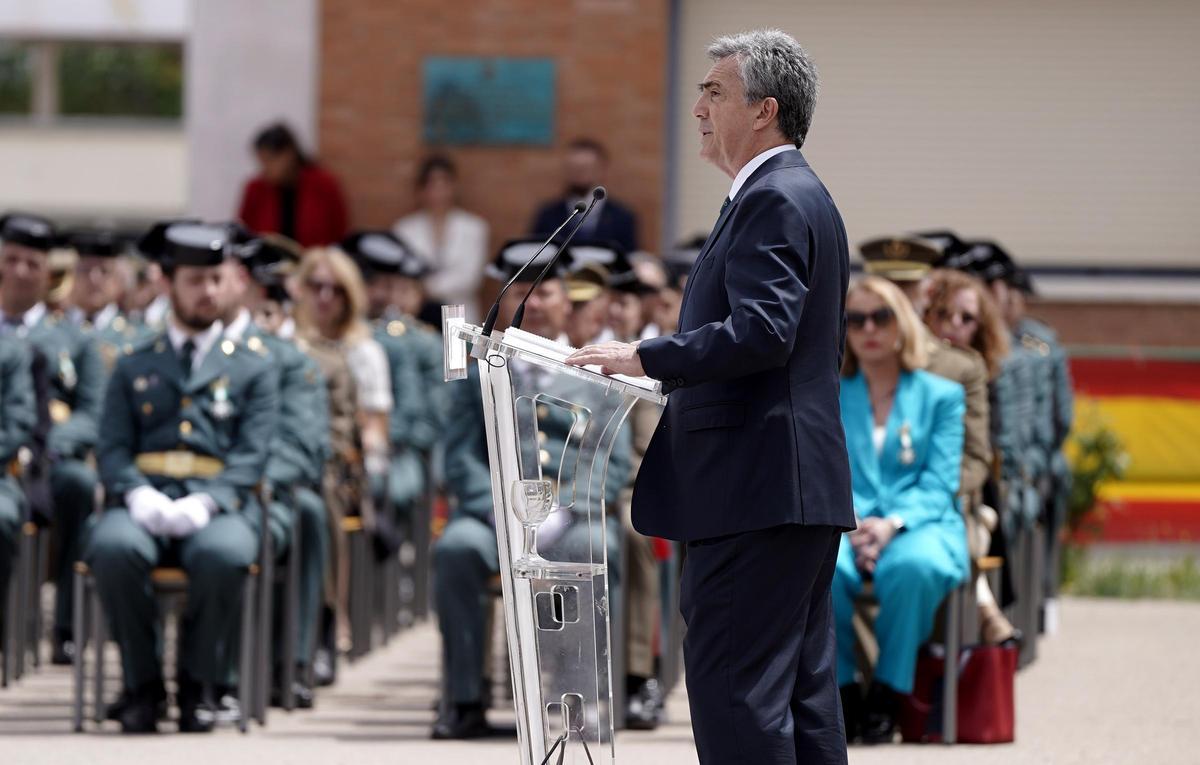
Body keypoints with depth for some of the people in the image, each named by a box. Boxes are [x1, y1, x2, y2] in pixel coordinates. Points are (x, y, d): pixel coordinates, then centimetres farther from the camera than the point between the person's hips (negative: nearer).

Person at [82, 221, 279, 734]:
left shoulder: (252, 369, 18)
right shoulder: (133, 368, 22)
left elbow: (251, 456, 5)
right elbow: (111, 449, 11)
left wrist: (205, 502, -15)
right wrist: (139, 495, -13)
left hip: (219, 503, -1)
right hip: (144, 501, 1)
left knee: (223, 554, -38)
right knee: (113, 547, -36)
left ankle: (198, 685, -17)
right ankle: (142, 684, -18)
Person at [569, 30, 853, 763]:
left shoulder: (774, 200, -12)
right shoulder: (807, 197, 21)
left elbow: (762, 331, -24)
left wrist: (645, 358, -20)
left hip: (755, 490, -11)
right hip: (805, 486, 11)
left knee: (735, 687, -11)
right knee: (804, 691, 10)